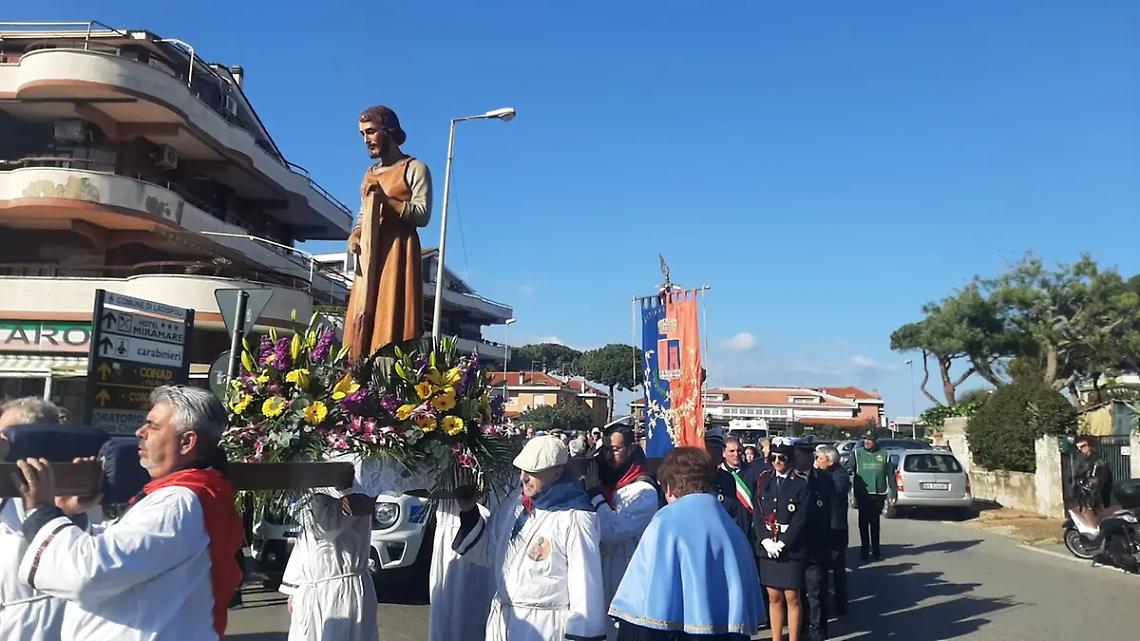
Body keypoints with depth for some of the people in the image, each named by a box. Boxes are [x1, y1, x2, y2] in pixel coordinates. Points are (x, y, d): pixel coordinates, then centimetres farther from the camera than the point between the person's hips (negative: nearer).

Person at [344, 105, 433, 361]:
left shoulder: (414, 169, 2)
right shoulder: (369, 174, 24)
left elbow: (422, 214, -8)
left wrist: (385, 199, -17)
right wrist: (355, 235, 7)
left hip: (397, 253, -7)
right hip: (368, 257, 7)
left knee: (391, 321, -16)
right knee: (362, 321, -2)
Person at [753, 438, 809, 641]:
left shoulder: (801, 484, -4)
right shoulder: (764, 481, 7)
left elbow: (800, 520, -9)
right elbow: (757, 514, 4)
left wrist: (782, 544, -14)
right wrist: (766, 541, -9)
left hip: (791, 550, -3)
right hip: (767, 548, 3)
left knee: (792, 598, 2)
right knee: (774, 597, 11)